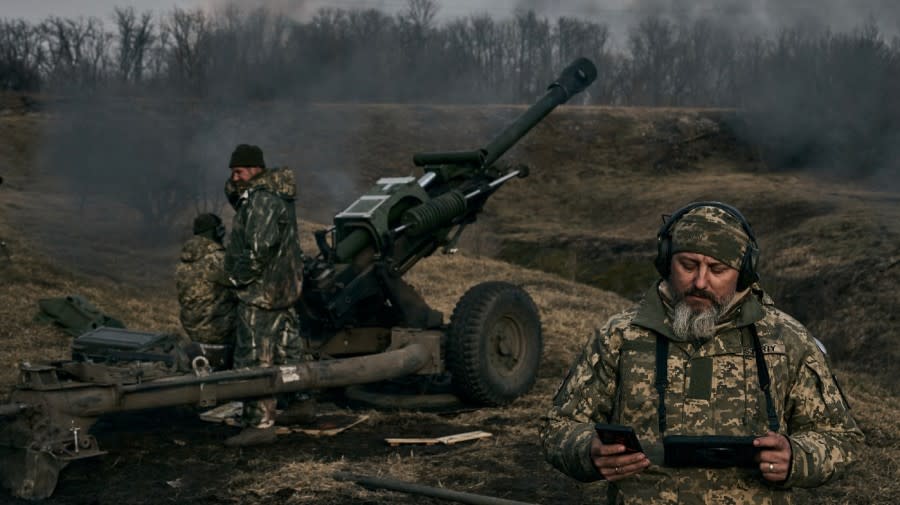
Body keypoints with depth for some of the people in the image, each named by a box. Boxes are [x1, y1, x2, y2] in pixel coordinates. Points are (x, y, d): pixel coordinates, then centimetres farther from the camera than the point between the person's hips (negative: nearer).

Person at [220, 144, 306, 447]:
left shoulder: (262, 199, -19)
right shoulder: (273, 192, 13)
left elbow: (260, 248, -26)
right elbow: (233, 197, 27)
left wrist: (237, 278, -15)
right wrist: (236, 183, 6)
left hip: (262, 291, -11)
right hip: (285, 286, 11)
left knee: (254, 359, -8)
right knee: (287, 348, 22)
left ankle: (260, 423, -6)